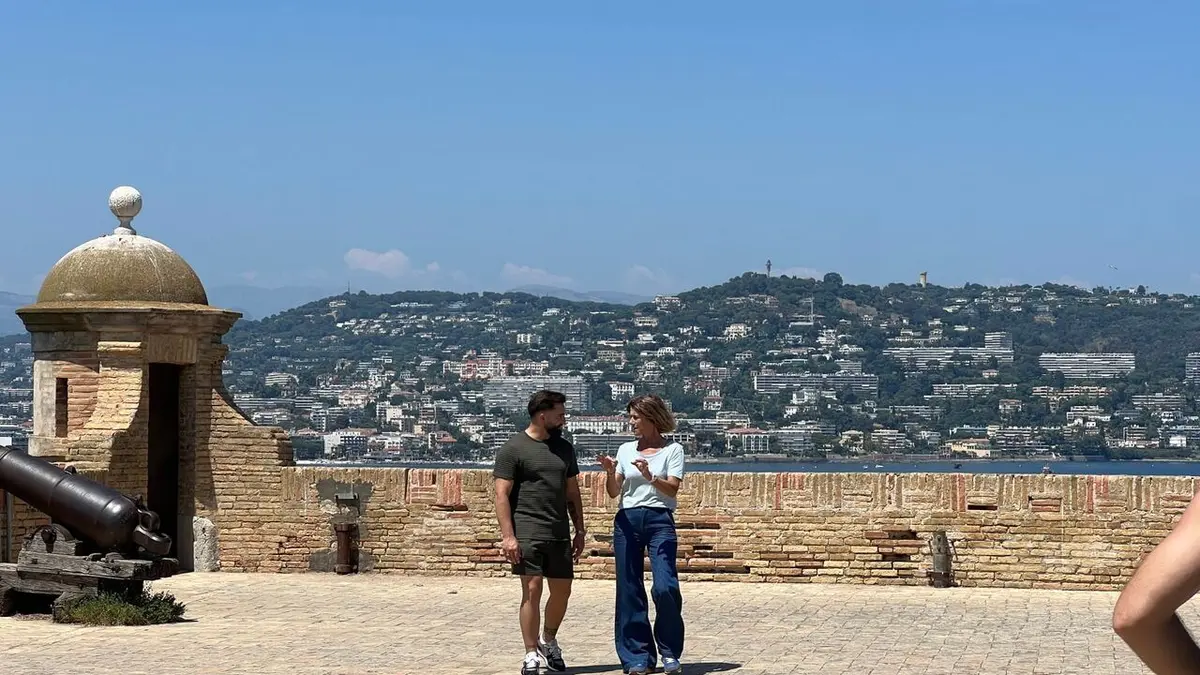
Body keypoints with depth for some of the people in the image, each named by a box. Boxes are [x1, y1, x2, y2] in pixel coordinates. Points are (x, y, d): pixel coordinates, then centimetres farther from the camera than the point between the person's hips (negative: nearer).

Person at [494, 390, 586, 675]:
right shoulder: (513, 449, -5)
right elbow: (502, 494, -8)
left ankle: (549, 641, 30)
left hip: (560, 534, 6)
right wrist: (507, 535, -14)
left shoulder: (564, 448, 14)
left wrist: (580, 530, 15)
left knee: (562, 590, 8)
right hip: (527, 533, -6)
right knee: (532, 590, -7)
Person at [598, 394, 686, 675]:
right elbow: (614, 492, 10)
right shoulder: (626, 450, 14)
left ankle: (670, 652, 1)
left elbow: (672, 489, -7)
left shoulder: (672, 450, 4)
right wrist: (610, 472, -9)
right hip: (627, 520, 4)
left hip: (659, 520, -4)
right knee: (629, 590, 2)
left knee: (665, 587, -16)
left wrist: (649, 477, -23)